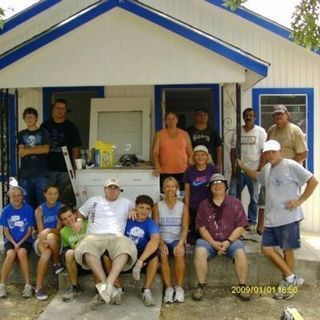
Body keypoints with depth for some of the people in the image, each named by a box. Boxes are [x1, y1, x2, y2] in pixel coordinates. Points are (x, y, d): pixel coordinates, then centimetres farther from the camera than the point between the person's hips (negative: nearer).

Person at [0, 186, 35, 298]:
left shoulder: (28, 209, -5)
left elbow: (29, 230, -2)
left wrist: (20, 243, -13)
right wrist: (14, 243, -12)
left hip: (25, 240, -1)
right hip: (10, 240, 1)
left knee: (21, 253, -32)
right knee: (11, 254, -30)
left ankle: (28, 285, -25)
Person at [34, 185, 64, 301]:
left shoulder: (61, 207, -2)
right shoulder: (39, 210, 2)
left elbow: (59, 229, -8)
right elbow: (40, 231, -4)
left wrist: (49, 230, -29)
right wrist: (44, 240, -26)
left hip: (57, 239, 0)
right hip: (42, 240, 0)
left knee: (51, 236, -37)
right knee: (46, 252, -35)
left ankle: (56, 264, -10)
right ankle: (39, 287, -28)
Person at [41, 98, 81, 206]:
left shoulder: (71, 127, 5)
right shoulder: (45, 126, 9)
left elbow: (75, 150, 3)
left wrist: (75, 168, -3)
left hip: (65, 169, -1)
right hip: (48, 168, 2)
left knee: (66, 199, 0)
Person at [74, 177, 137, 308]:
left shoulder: (126, 203, 23)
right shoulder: (93, 200, 24)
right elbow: (80, 213, 31)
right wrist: (79, 220, 9)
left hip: (116, 236, 0)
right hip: (95, 236, 0)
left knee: (126, 246, -39)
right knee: (87, 248, -39)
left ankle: (108, 284, -47)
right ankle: (108, 287, -41)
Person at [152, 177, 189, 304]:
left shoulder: (183, 206, 8)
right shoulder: (158, 206, 7)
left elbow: (185, 228, -2)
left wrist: (181, 243, -21)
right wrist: (161, 243, -18)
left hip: (177, 239, 0)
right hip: (163, 240, 0)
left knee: (179, 254, -33)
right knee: (163, 255, -32)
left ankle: (179, 288, -19)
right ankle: (169, 288, -21)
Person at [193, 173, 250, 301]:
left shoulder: (235, 203, 3)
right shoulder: (204, 205, 6)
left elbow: (240, 226, -1)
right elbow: (201, 227, 0)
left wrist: (228, 241, -14)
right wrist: (213, 243, -13)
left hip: (230, 240, 0)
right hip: (210, 241, 1)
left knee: (241, 252, -30)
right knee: (199, 251, -29)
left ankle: (242, 287, -12)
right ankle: (201, 286, -15)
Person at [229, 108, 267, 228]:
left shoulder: (260, 131, 0)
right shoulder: (237, 131, 8)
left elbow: (264, 152, -3)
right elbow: (233, 150, 9)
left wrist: (260, 169, -10)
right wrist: (233, 167, -1)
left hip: (254, 170, -2)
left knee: (254, 197, 6)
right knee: (232, 195, 0)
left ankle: (252, 221, 19)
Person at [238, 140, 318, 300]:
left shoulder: (291, 165, -10)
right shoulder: (267, 168, 12)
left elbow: (313, 181, -10)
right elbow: (257, 177, 35)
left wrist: (300, 200, -13)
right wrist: (243, 167, 21)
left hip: (288, 218, -7)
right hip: (271, 219, 7)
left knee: (287, 251, 4)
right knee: (267, 249, 4)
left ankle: (287, 283, 21)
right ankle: (291, 278, 15)